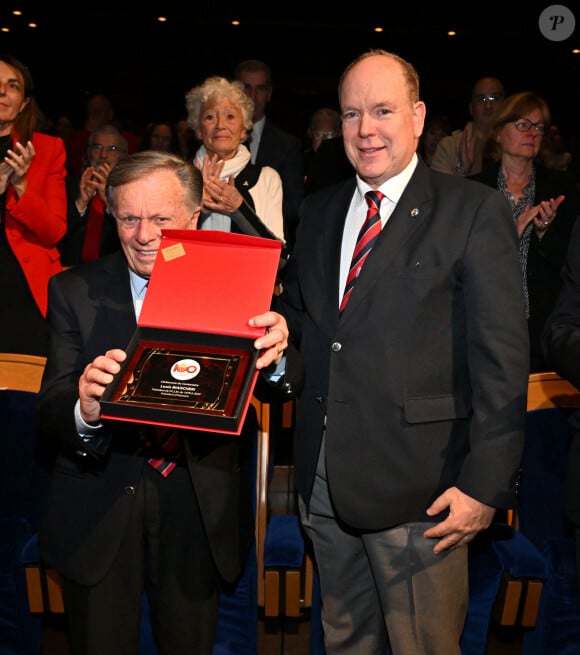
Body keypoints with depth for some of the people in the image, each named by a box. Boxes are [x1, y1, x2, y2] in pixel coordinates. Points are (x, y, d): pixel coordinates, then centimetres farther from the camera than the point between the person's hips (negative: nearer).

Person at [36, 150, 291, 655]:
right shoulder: (75, 292, -5)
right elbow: (49, 414, -12)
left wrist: (275, 354, -35)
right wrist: (84, 411, -36)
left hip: (199, 513, 0)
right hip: (99, 513, 0)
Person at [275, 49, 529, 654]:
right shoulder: (319, 209, 11)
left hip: (416, 487, -5)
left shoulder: (475, 212, -7)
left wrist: (485, 485, -15)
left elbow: (502, 359, -11)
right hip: (323, 475, 6)